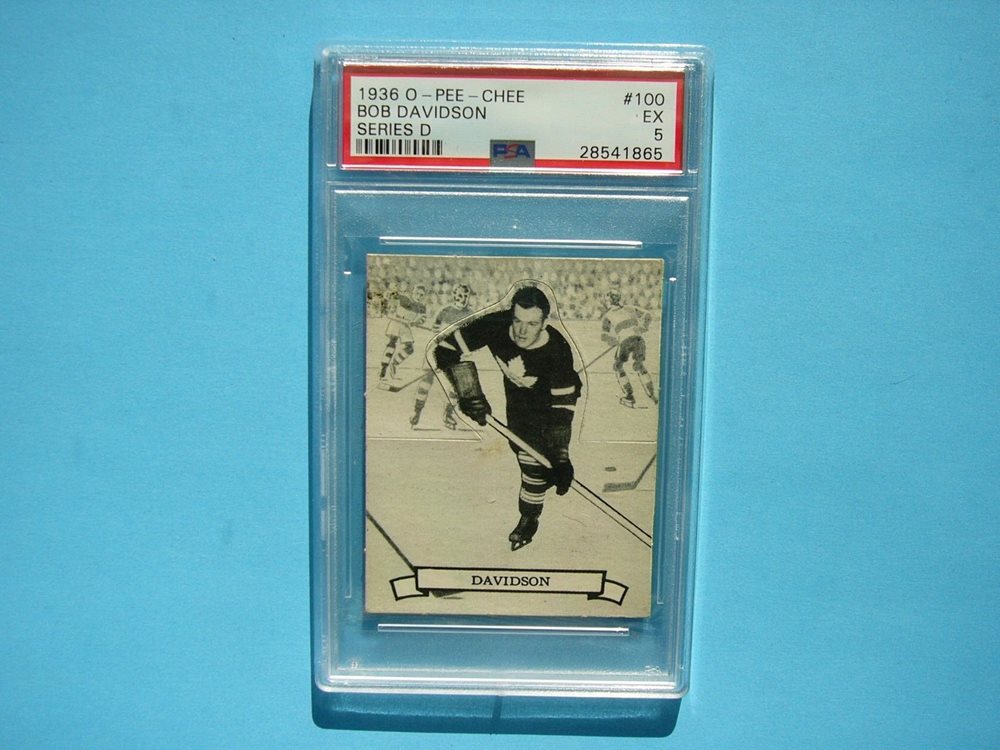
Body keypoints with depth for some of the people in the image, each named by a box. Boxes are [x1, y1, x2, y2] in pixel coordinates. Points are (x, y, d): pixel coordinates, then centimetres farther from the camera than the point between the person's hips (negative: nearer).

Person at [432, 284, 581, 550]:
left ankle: (529, 518, 16)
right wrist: (470, 395, -34)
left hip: (549, 395, -3)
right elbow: (448, 348, -26)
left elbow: (562, 406, -33)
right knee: (521, 445, 18)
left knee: (536, 459, -6)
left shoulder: (558, 351, -37)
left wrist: (560, 459, -37)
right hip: (516, 394, 3)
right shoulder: (496, 325, -33)